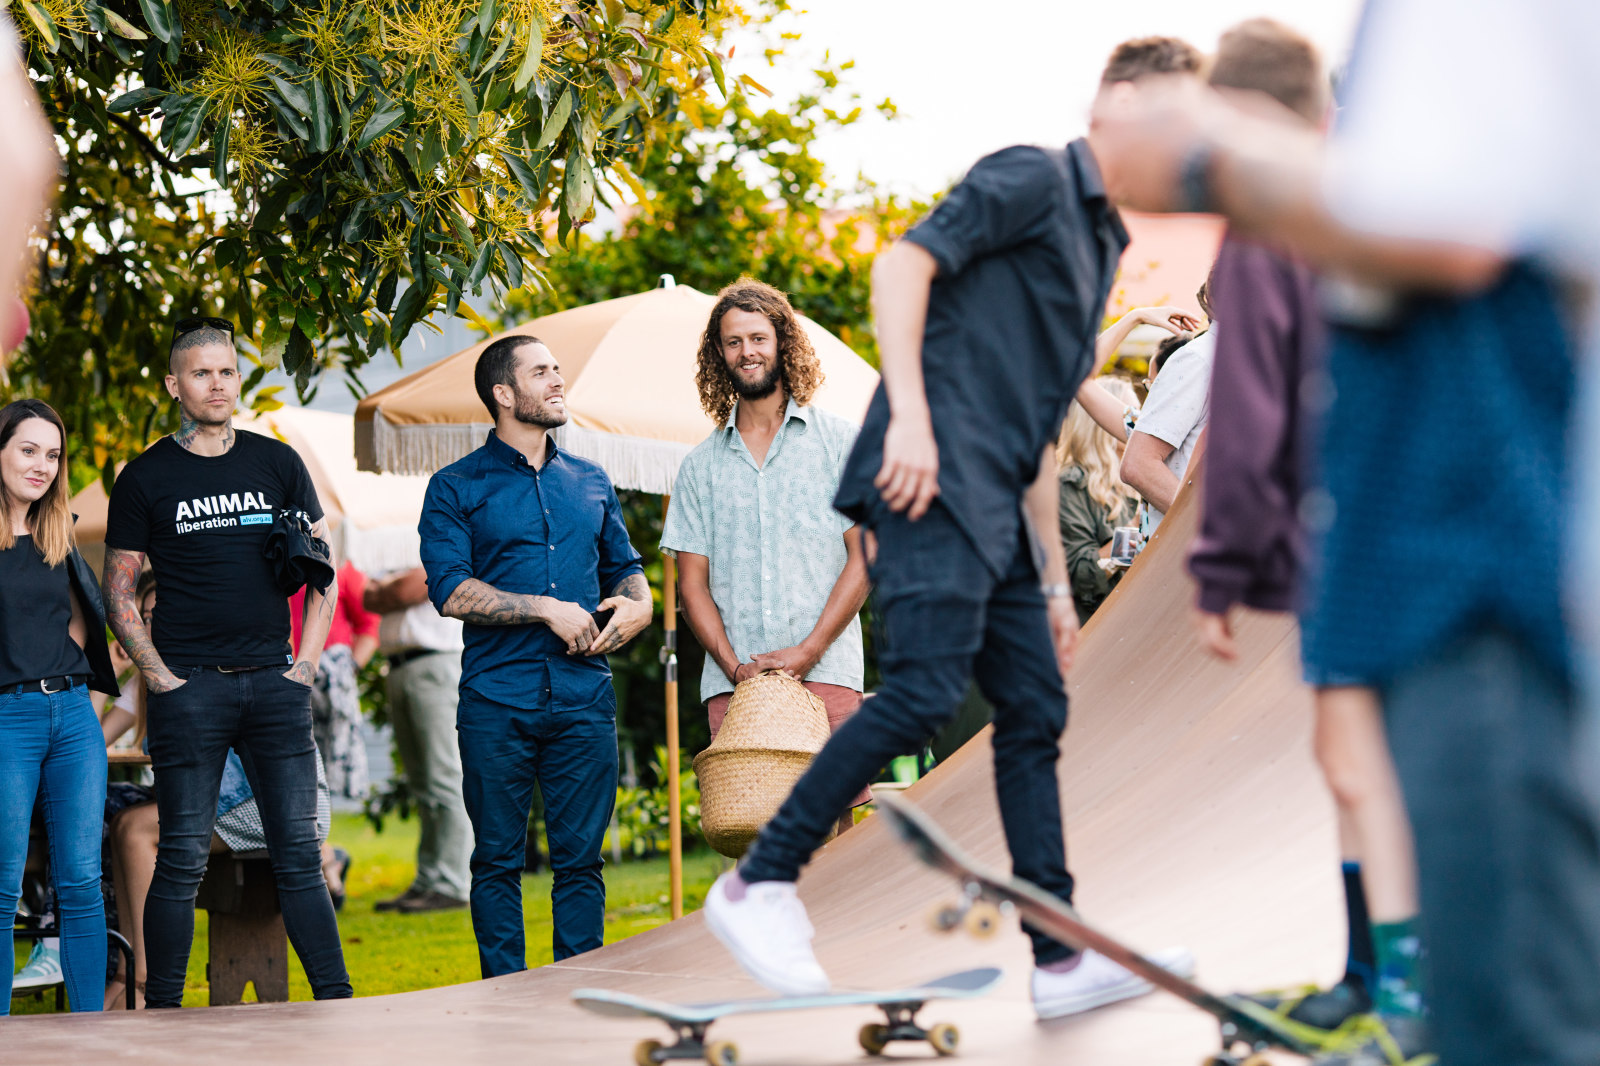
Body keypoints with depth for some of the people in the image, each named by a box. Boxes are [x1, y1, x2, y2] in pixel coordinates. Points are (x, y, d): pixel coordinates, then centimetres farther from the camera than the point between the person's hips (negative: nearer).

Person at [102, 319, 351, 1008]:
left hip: (274, 684, 2)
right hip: (189, 687, -2)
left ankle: (336, 1002, 4)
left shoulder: (276, 463, 10)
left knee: (300, 853, 1)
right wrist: (159, 676, -5)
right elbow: (119, 594, 5)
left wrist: (307, 662, 4)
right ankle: (162, 1014, 4)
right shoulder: (146, 478, 4)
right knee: (182, 860, -2)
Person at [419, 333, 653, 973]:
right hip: (496, 704, -3)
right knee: (498, 861, 2)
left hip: (583, 700, 3)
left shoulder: (590, 482, 17)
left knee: (580, 859, 3)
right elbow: (450, 590, -8)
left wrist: (639, 603, 1)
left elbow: (623, 565, 24)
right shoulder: (456, 488, 3)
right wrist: (549, 610, -12)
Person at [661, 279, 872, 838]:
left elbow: (864, 557, 3)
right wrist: (734, 664, -6)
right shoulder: (701, 465, 16)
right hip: (733, 683, 2)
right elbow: (693, 582, 12)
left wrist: (807, 651, -9)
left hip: (824, 672, -2)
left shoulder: (837, 441, 9)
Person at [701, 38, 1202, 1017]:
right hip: (936, 476, -10)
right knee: (927, 687, -19)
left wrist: (1054, 581, 26)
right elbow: (903, 264, -13)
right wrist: (909, 416, -23)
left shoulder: (1097, 246, 27)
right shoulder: (1034, 181, 0)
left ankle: (1061, 959, 5)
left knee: (1035, 710, 5)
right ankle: (760, 883, -10)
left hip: (993, 512, 10)